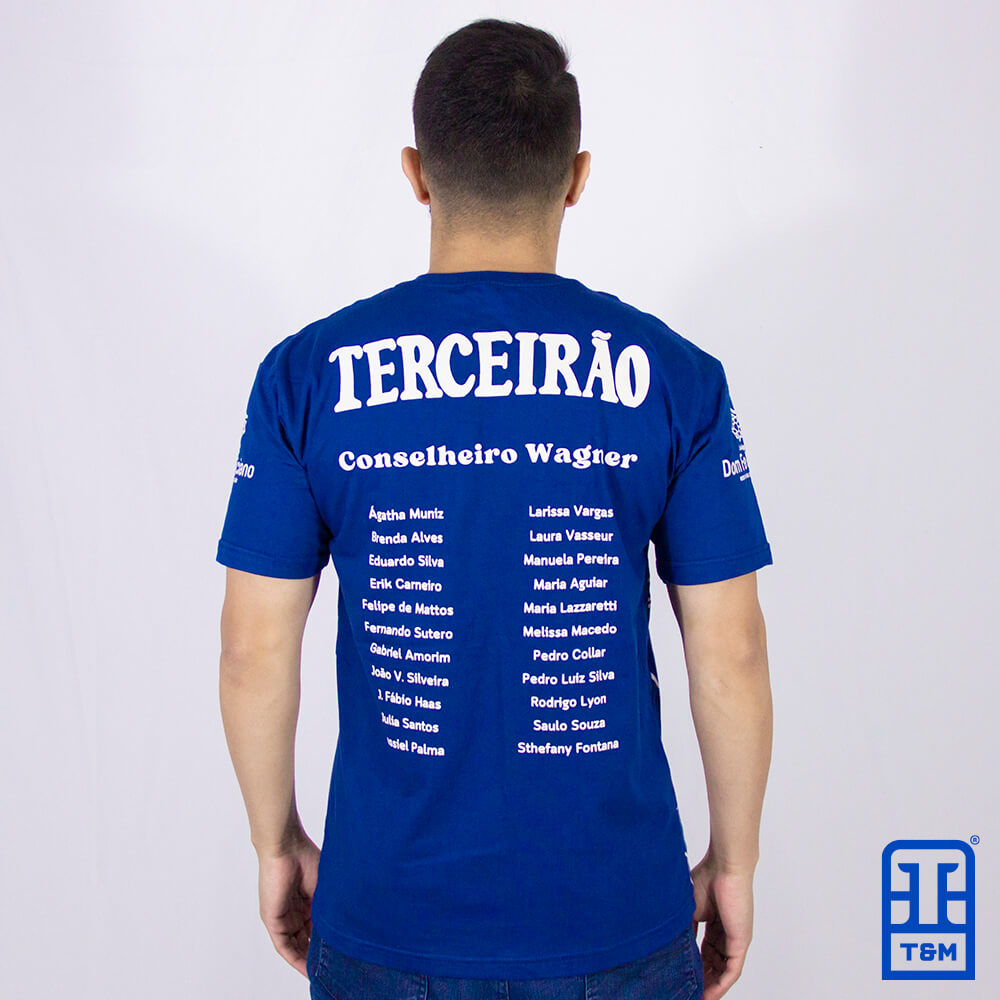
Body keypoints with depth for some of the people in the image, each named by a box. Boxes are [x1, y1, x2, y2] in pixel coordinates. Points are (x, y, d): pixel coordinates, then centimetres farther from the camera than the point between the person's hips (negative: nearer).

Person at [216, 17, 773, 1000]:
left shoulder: (307, 373, -8)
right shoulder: (673, 376, -9)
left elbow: (254, 653, -5)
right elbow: (730, 655, -7)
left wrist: (278, 843, 10)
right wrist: (733, 862, 7)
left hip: (387, 918, 1)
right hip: (618, 918, 0)